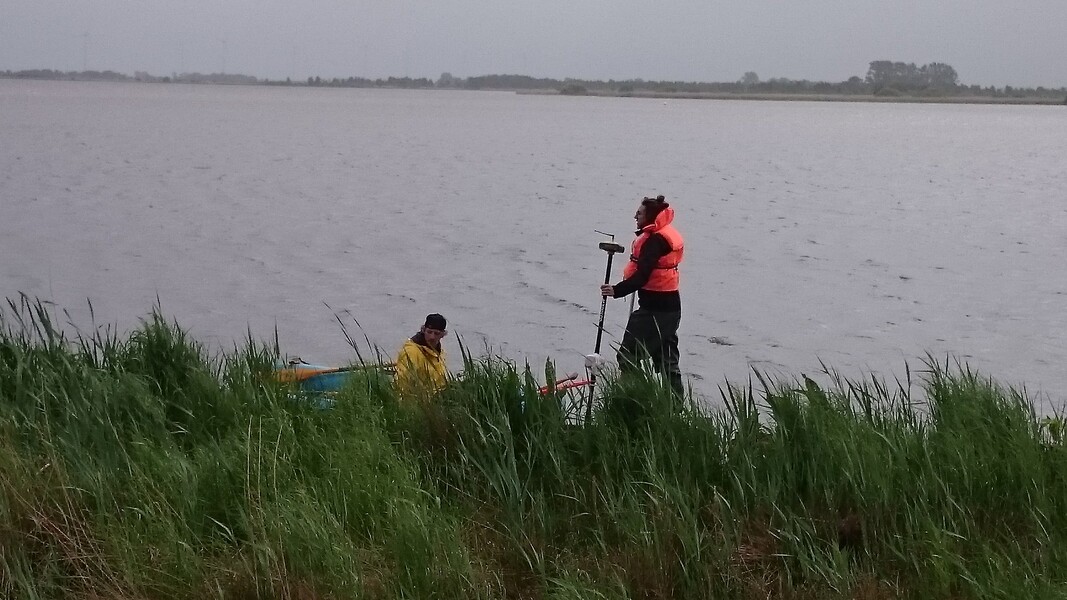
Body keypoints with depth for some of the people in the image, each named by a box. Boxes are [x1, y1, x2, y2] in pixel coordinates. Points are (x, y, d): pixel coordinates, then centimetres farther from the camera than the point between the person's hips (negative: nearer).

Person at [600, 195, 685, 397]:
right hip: (670, 306, 10)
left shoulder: (654, 240, -17)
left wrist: (617, 290, -34)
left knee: (628, 356, -4)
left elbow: (642, 275, -27)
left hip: (654, 308, -10)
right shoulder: (669, 235, 13)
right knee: (666, 360, 15)